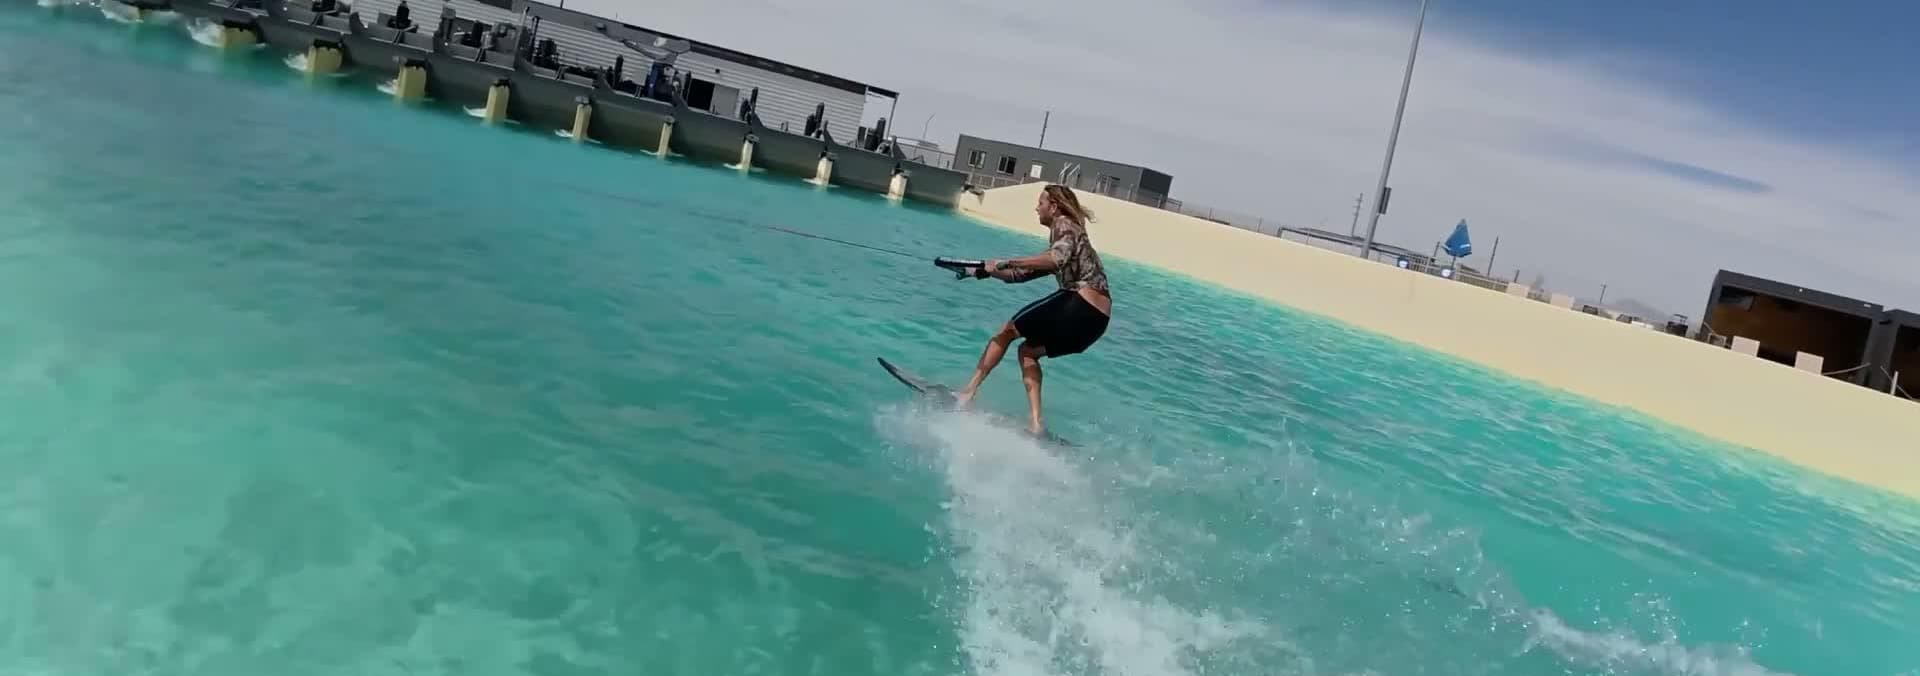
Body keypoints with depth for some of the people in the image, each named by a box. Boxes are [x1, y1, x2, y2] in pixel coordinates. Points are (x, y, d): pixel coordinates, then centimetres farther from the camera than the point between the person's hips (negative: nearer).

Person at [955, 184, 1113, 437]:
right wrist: (988, 271, 24)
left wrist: (1006, 262, -21)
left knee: (1007, 331, 2)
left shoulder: (1064, 225, 3)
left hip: (1081, 302, -9)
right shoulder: (1065, 235, 31)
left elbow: (1058, 258, -21)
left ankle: (968, 393, 0)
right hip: (1096, 319, 9)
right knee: (1028, 350, 19)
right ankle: (1035, 422, 6)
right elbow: (1024, 274, 31)